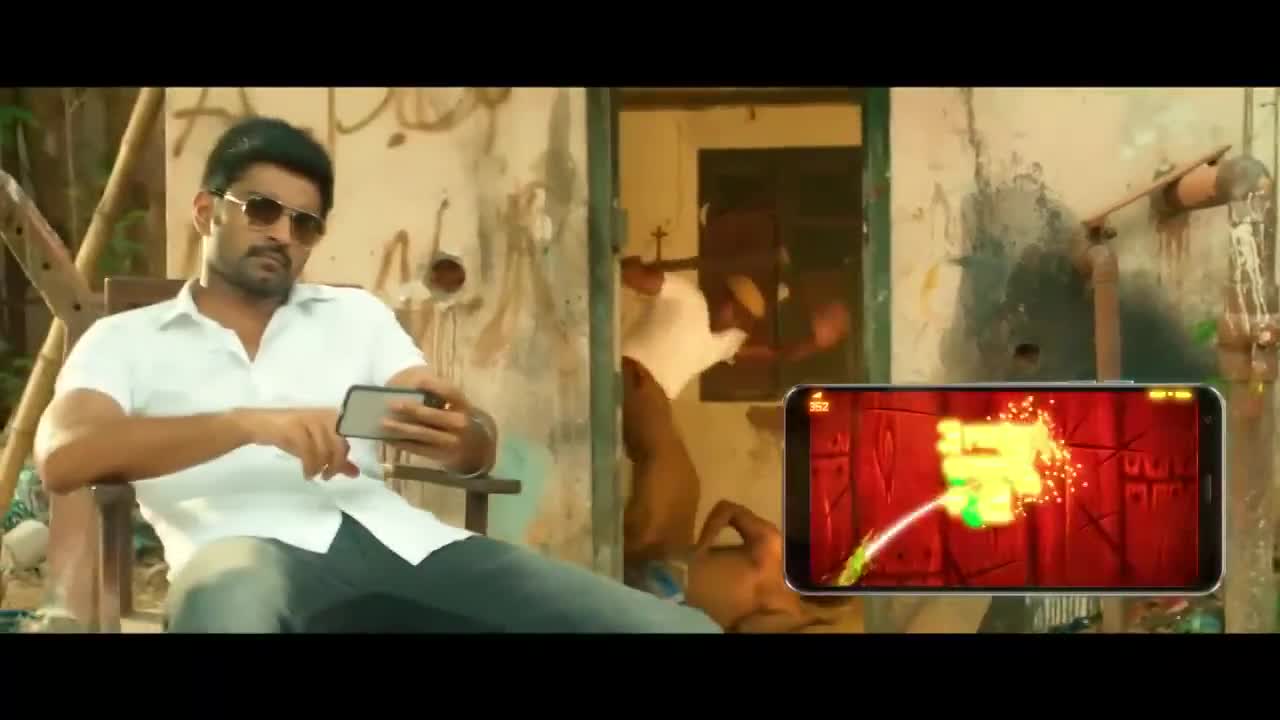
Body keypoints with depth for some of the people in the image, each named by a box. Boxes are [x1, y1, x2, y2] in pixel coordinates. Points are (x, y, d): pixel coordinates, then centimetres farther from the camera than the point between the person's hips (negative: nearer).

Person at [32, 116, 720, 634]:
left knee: (679, 629, -19)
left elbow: (483, 452, 19)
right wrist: (249, 422, -12)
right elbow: (63, 456, -1)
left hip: (400, 539, 4)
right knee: (230, 601, -46)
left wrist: (460, 438, -8)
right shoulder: (125, 339, 21)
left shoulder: (355, 313, 29)